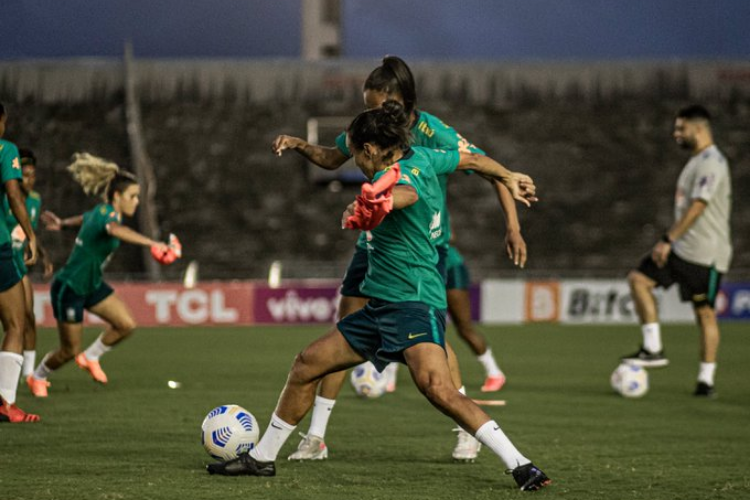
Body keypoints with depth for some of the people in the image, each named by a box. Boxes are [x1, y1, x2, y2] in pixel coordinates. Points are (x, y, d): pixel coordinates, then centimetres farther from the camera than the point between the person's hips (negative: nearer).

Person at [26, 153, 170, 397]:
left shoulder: (102, 213, 2)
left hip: (91, 284, 9)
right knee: (70, 350, 3)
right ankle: (37, 377, 31)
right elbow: (117, 230, -52)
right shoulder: (106, 214, -27)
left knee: (126, 325, -4)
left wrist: (62, 223, 47)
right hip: (69, 287, -9)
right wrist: (151, 243, -66)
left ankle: (90, 357, 20)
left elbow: (85, 219, 25)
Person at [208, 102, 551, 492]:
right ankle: (262, 457, 26)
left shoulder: (393, 174, -16)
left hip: (414, 303, -11)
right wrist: (509, 177, 42)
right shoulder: (421, 158, 10)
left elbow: (407, 193, -41)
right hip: (381, 308, 11)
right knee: (307, 364, 12)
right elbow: (471, 159, 23)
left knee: (436, 387, -31)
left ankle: (520, 466, -26)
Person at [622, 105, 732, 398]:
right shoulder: (697, 161, 17)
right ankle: (653, 349, 1)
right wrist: (671, 242, 24)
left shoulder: (710, 162, -15)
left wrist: (668, 239, -23)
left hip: (705, 253, -10)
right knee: (638, 279, 4)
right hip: (683, 249, 10)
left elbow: (697, 207, -22)